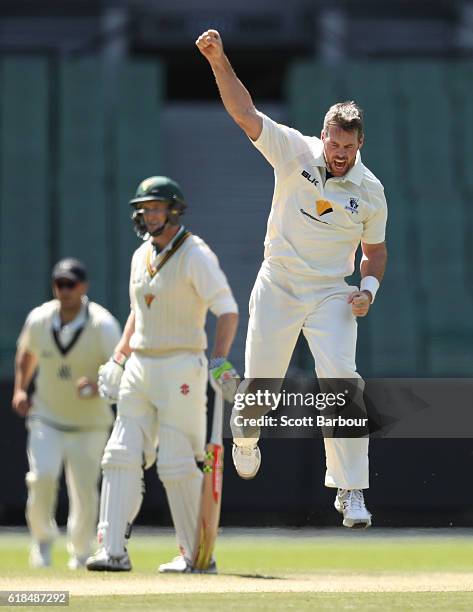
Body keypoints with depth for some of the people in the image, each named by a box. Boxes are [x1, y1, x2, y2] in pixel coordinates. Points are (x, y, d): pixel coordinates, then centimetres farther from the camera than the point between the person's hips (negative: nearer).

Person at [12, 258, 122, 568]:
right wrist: (20, 390, 4)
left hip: (89, 423, -2)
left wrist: (98, 386, -39)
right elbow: (27, 353, 15)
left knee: (85, 491, -3)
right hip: (46, 417, 2)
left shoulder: (102, 325, -17)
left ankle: (80, 553, 22)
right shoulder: (39, 319, -6)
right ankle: (43, 538, 5)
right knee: (42, 475, -19)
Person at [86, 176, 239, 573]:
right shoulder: (142, 255, 14)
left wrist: (219, 359, -28)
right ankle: (113, 550, -5)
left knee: (177, 465, -7)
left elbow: (227, 310, -16)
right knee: (122, 457, -2)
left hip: (181, 368, -7)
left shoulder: (195, 255, -10)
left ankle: (197, 554, 3)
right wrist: (118, 359, 16)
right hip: (139, 368, 8)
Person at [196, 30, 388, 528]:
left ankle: (350, 491, -10)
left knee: (342, 383, -17)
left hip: (332, 296, 0)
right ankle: (245, 439, 43)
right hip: (277, 289, 0)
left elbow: (375, 250, 11)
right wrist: (219, 61, -28)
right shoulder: (294, 152, -8)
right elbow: (244, 113, -16)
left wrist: (369, 289, -8)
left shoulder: (370, 192, -4)